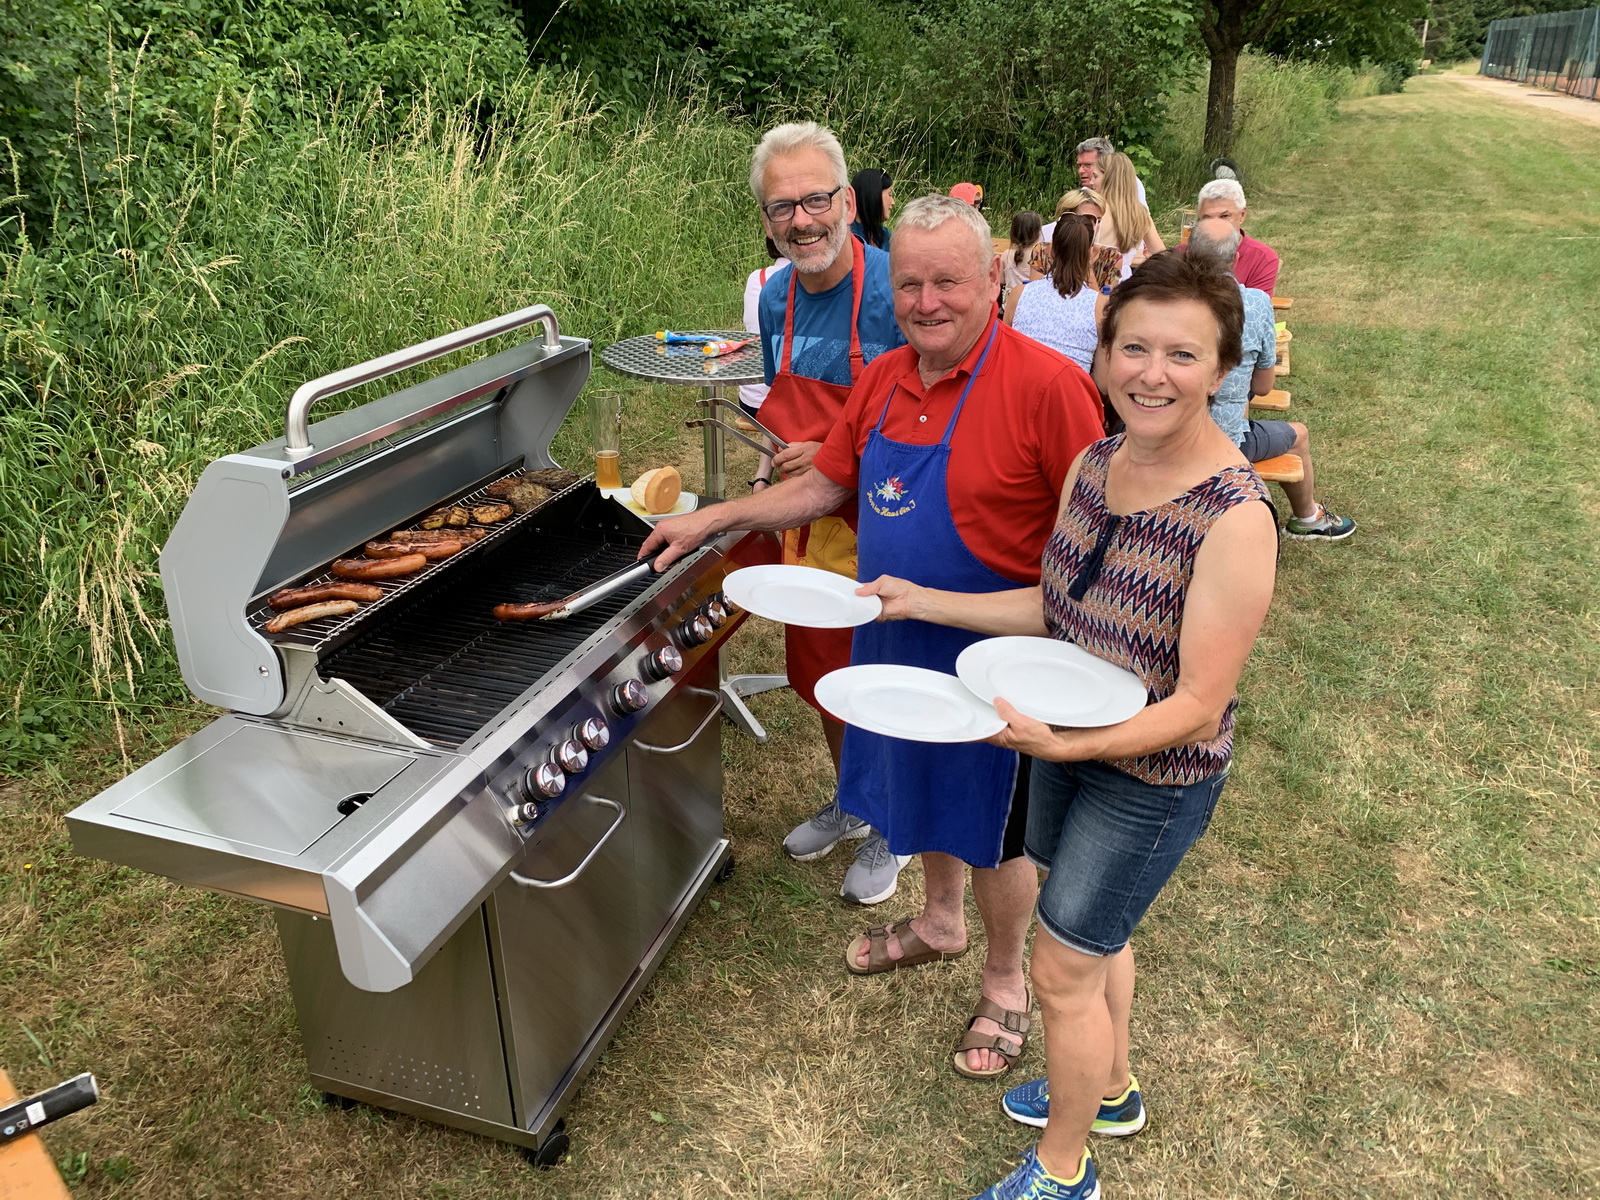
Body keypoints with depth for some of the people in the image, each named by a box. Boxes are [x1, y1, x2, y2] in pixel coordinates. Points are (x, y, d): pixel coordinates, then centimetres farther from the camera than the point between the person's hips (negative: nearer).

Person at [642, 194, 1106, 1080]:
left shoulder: (1046, 384, -22)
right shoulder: (883, 381, -1)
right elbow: (826, 484, 11)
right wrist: (712, 520, 8)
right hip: (895, 638, 6)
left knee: (989, 826, 12)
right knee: (919, 788, 25)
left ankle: (1005, 983, 38)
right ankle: (939, 922, 53)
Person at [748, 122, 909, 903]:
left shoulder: (894, 292, -20)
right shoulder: (776, 298, 2)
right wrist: (777, 475, 1)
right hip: (809, 530, 6)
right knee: (823, 678, 21)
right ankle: (851, 802, 46)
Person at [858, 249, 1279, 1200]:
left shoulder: (1235, 517, -28)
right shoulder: (1093, 465, -6)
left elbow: (1199, 705, -25)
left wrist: (1067, 741, -37)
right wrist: (921, 602, 1)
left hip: (1153, 779, -7)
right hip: (1068, 749, 7)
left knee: (1063, 969, 7)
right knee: (1098, 934, 26)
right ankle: (1112, 1090, 54)